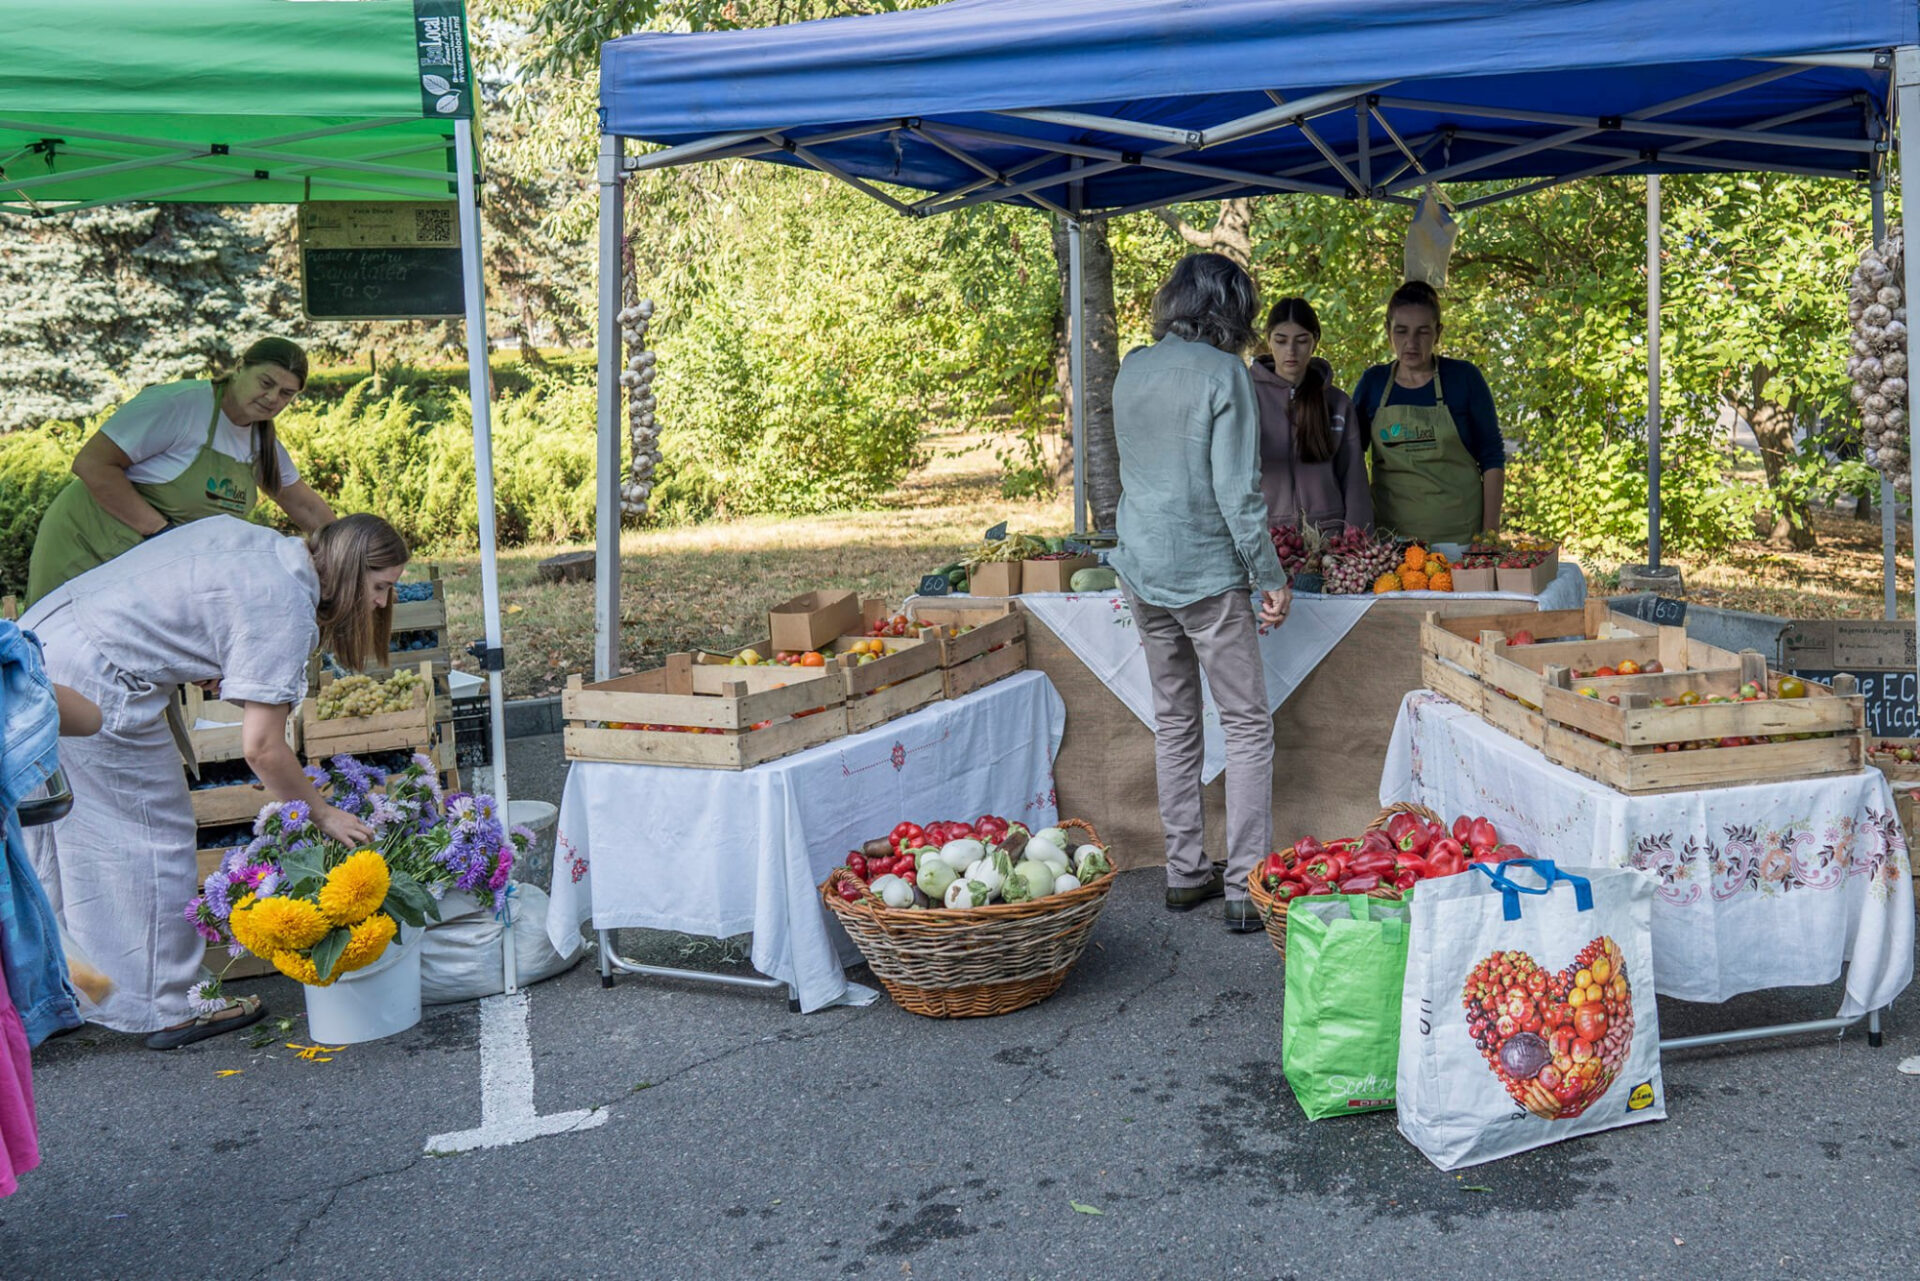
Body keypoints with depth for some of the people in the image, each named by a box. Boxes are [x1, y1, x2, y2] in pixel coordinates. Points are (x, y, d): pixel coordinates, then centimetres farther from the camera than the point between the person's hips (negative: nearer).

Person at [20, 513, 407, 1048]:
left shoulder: (246, 535, 11)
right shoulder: (284, 606, -14)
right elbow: (261, 746, -16)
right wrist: (322, 814, -2)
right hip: (90, 685, -10)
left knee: (56, 836, 19)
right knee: (155, 836, 1)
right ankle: (170, 1009, 12)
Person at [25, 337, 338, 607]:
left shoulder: (264, 444, 7)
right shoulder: (179, 403, -17)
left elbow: (306, 506, 18)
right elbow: (91, 464, -19)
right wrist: (160, 529, -22)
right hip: (87, 547, -7)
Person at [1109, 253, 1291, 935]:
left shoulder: (1131, 369, 8)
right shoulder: (1222, 373, -12)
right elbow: (1237, 490, -15)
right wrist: (1271, 577, -8)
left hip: (1141, 569, 7)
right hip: (1207, 571, -6)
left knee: (1173, 721, 15)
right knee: (1247, 725, 2)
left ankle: (1184, 873, 21)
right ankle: (1246, 888, 2)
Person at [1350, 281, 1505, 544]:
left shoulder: (1464, 378, 0)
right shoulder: (1373, 382, 6)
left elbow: (1492, 458, 1)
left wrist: (1490, 531, -5)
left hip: (1459, 531, -1)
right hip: (1389, 531, 2)